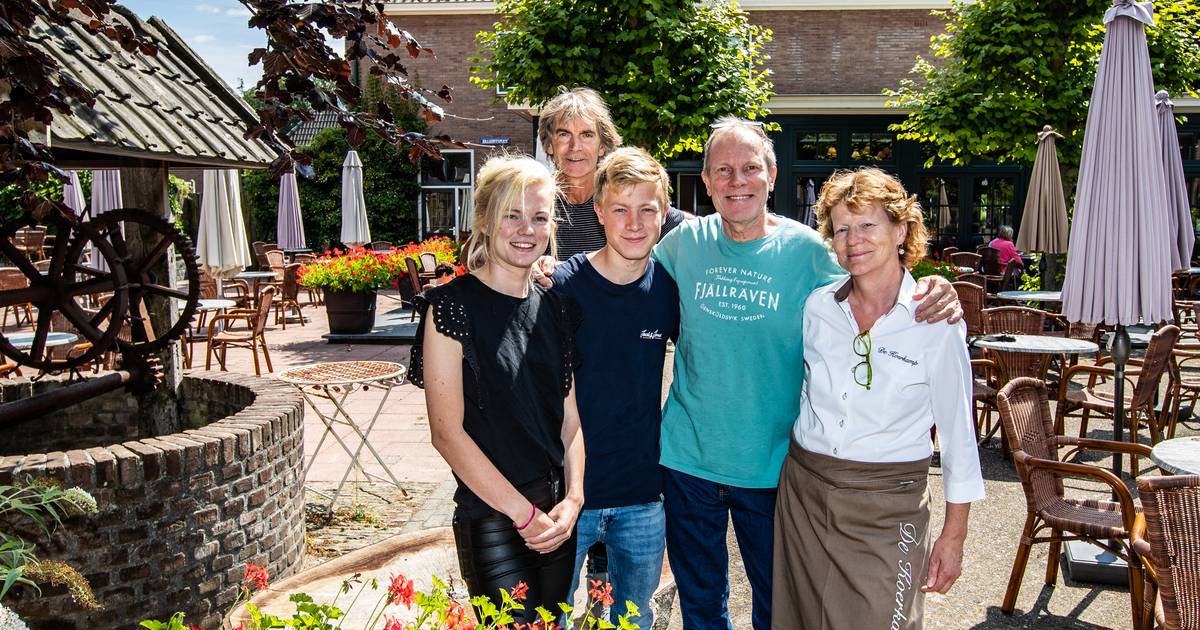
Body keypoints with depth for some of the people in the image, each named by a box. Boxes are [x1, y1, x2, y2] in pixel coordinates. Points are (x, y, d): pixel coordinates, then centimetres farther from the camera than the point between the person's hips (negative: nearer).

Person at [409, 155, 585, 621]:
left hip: (556, 517, 6)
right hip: (492, 520, -5)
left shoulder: (555, 307, 7)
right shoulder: (452, 306, -10)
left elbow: (570, 417, 9)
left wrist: (572, 500, -5)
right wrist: (524, 514, -13)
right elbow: (447, 432, -13)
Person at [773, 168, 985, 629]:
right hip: (803, 492, 4)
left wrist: (954, 536, -2)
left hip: (888, 508, -3)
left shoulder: (936, 320, -10)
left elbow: (958, 431, -4)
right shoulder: (816, 306, -1)